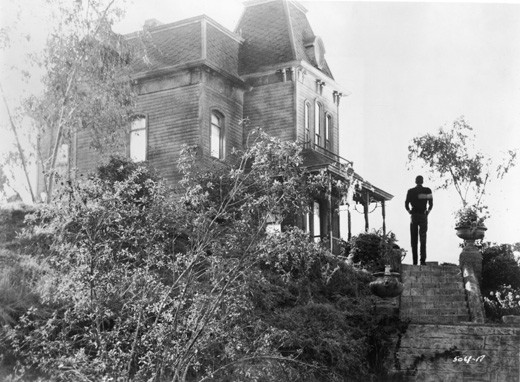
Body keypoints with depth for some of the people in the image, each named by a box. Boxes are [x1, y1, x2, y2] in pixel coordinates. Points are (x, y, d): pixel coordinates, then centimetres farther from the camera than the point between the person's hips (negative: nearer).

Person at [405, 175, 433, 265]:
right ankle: (423, 260, -14)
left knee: (414, 240, 5)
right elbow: (431, 204, -4)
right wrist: (427, 211, 9)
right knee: (423, 238, -2)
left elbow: (406, 205, -1)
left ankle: (415, 261, -1)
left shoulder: (410, 191, 2)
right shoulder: (427, 190, 0)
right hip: (423, 216, -1)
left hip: (413, 216, 1)